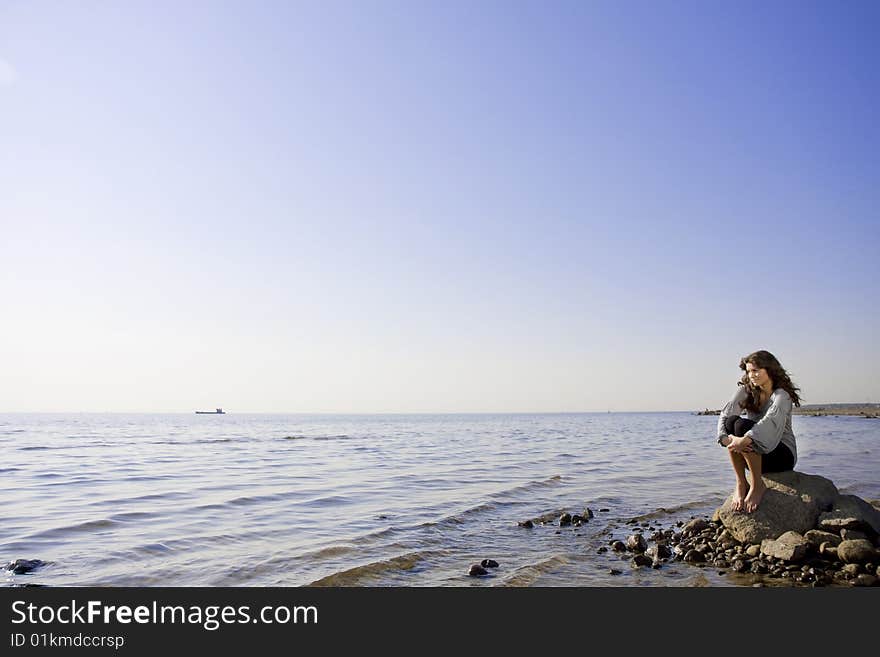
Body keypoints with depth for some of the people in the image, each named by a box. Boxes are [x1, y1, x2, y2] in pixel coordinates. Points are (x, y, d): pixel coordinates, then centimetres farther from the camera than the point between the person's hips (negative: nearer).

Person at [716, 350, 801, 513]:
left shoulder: (781, 395, -13)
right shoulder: (746, 390, 2)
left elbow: (770, 421, -34)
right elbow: (725, 414, -13)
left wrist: (745, 439, -47)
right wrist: (724, 437, -32)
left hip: (782, 456, -5)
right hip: (756, 455, 5)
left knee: (742, 425, -30)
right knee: (732, 421, -24)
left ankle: (758, 485, -19)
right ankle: (741, 484, -18)